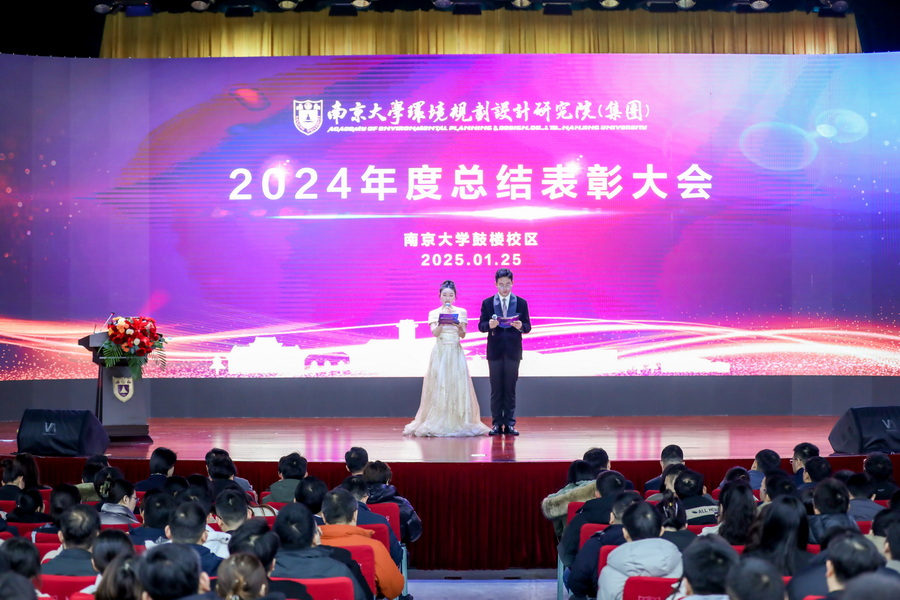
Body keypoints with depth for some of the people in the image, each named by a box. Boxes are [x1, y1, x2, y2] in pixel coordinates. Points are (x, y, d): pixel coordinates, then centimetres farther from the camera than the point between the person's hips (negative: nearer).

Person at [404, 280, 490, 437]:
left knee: (457, 386, -3)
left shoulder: (461, 312, 8)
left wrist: (459, 326, -19)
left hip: (456, 353, 1)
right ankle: (437, 424, -3)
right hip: (440, 352, -1)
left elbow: (463, 334, 1)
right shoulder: (434, 313, 6)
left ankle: (458, 423, 1)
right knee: (439, 386, -5)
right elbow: (434, 332, -7)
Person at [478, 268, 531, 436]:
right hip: (495, 351, 0)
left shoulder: (521, 303, 5)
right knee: (496, 389, 3)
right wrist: (489, 324, -20)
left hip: (513, 351, 0)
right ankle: (496, 424, 6)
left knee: (510, 389, 2)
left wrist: (521, 326, -19)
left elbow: (528, 326, 4)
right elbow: (481, 326, 2)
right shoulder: (487, 303, 4)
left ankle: (509, 424, 6)